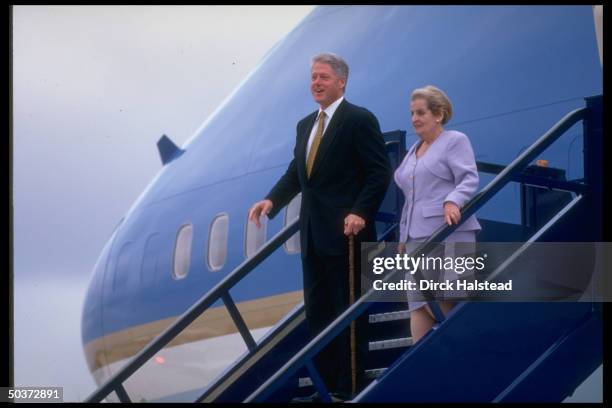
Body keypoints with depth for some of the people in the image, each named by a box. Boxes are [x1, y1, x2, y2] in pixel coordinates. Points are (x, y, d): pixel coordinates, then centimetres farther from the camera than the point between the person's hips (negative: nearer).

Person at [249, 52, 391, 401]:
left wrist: (360, 212, -23)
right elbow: (296, 173, 18)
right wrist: (272, 201, 1)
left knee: (349, 313, -1)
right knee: (318, 312, 10)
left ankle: (350, 389, 4)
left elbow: (380, 173, -12)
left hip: (345, 232, -8)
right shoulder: (306, 125, 16)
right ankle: (326, 384, 16)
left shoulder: (360, 120, -7)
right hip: (313, 234, 8)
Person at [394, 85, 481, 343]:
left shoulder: (455, 141, 2)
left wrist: (453, 201, -29)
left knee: (444, 299, -13)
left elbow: (469, 179, -10)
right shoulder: (413, 152, 25)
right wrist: (403, 237, 21)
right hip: (418, 237, 7)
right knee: (418, 304, -2)